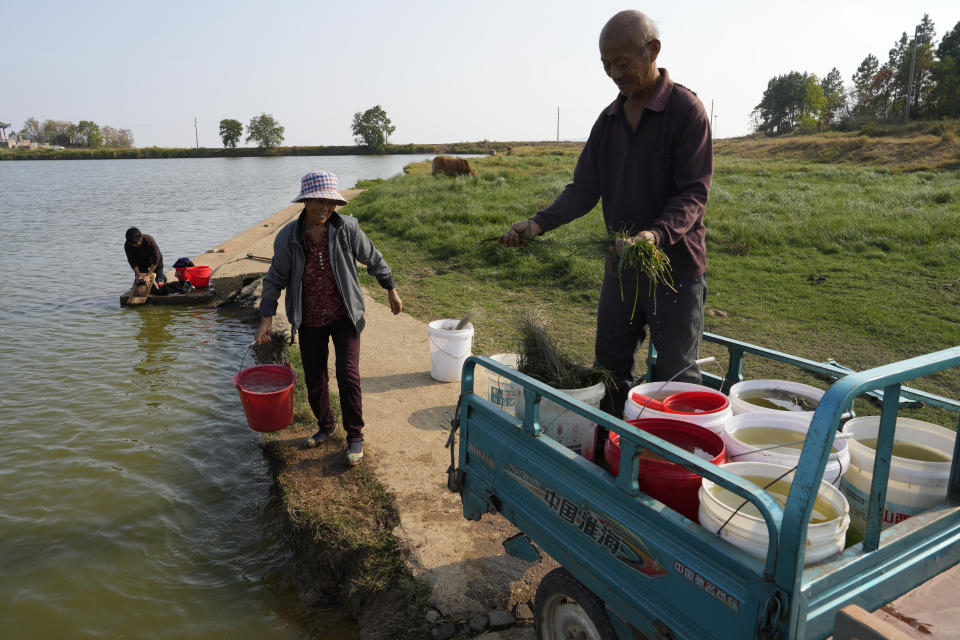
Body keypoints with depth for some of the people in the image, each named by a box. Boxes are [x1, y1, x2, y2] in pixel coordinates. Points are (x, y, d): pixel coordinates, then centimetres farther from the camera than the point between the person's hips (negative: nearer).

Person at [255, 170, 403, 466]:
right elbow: (275, 279, -1)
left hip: (344, 316, -2)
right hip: (310, 321, 2)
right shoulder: (288, 237, -9)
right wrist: (266, 318, -7)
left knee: (348, 375, -11)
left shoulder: (347, 228, -12)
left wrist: (391, 290, 10)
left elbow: (373, 259, 2)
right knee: (314, 381, 12)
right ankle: (325, 427, 39)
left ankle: (355, 437, 10)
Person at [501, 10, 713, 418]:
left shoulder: (686, 109, -9)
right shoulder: (609, 119, 10)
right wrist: (540, 223, -8)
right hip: (620, 266, 6)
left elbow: (694, 192, -15)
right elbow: (585, 189, 7)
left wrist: (657, 235, -33)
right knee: (609, 368, 13)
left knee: (676, 378, 3)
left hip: (676, 266, -6)